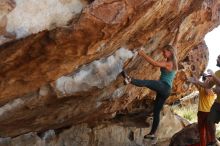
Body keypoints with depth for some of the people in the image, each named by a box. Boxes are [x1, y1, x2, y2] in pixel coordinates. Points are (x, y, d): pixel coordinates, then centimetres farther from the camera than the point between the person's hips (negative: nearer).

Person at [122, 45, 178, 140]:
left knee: (146, 82, -36)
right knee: (156, 111, 12)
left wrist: (143, 54, -16)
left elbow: (154, 63, -18)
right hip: (165, 90, 10)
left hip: (164, 87, -10)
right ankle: (152, 133, 18)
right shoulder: (172, 63, 21)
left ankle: (129, 80, -65)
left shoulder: (169, 63, -8)